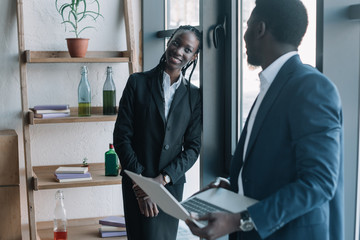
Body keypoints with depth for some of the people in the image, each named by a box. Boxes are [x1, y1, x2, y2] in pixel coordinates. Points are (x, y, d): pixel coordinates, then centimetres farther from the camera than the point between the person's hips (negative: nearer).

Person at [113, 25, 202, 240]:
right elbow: (121, 137, -4)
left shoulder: (194, 96, 5)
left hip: (172, 184, 2)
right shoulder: (138, 83, -1)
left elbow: (193, 147, 2)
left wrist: (162, 179, -11)